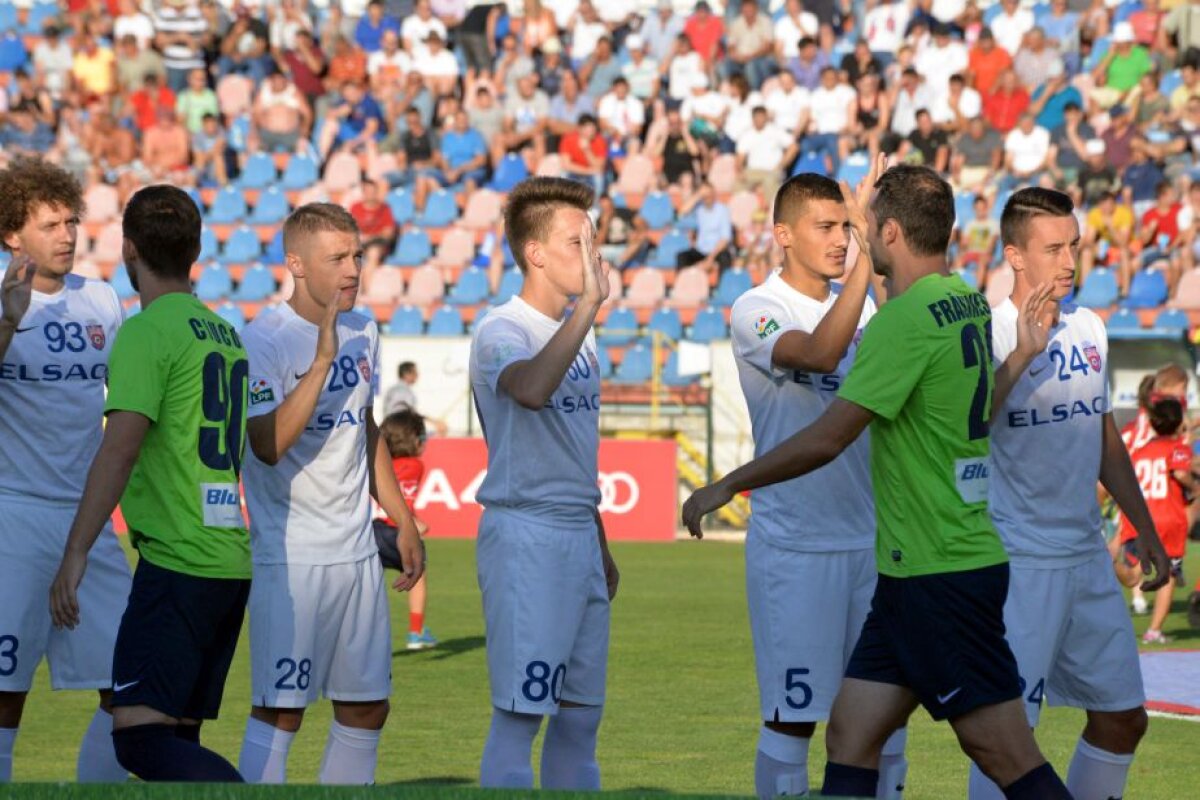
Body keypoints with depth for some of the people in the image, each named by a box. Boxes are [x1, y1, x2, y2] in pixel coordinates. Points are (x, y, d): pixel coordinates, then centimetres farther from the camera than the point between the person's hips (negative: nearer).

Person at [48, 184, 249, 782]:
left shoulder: (146, 332, -8)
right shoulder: (226, 333, 17)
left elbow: (120, 449, -18)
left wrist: (74, 556, -18)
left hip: (176, 562, -9)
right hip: (233, 563, 9)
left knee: (140, 737, -15)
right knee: (178, 739, 11)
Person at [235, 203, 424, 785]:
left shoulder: (362, 332, 10)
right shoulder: (263, 340, -13)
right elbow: (269, 444, -25)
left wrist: (402, 520, 22)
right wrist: (322, 360, -27)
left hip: (358, 555, 7)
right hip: (288, 558, -7)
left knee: (367, 710, 9)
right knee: (279, 712, -7)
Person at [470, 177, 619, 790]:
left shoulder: (577, 335, 16)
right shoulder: (501, 331, -11)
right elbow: (531, 389, -36)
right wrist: (590, 303, -32)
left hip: (579, 537, 9)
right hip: (524, 537, -9)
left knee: (582, 711, 10)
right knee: (520, 712, -9)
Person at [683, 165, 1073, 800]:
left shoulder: (906, 319, -17)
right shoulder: (969, 303, 9)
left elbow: (826, 440, -18)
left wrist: (726, 487, -7)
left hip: (940, 575, -9)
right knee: (850, 735, 7)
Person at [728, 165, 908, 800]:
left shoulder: (862, 305, 11)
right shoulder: (756, 311, -9)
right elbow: (819, 353, -29)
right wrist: (867, 257, -32)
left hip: (870, 538, 6)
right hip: (793, 548, -6)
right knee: (792, 717, -3)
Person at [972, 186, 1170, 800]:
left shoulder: (1090, 330, 9)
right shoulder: (988, 335, -12)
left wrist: (1144, 529, 22)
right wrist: (1022, 354, -35)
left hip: (1089, 558, 7)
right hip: (1019, 564, -7)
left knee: (1123, 718, 11)